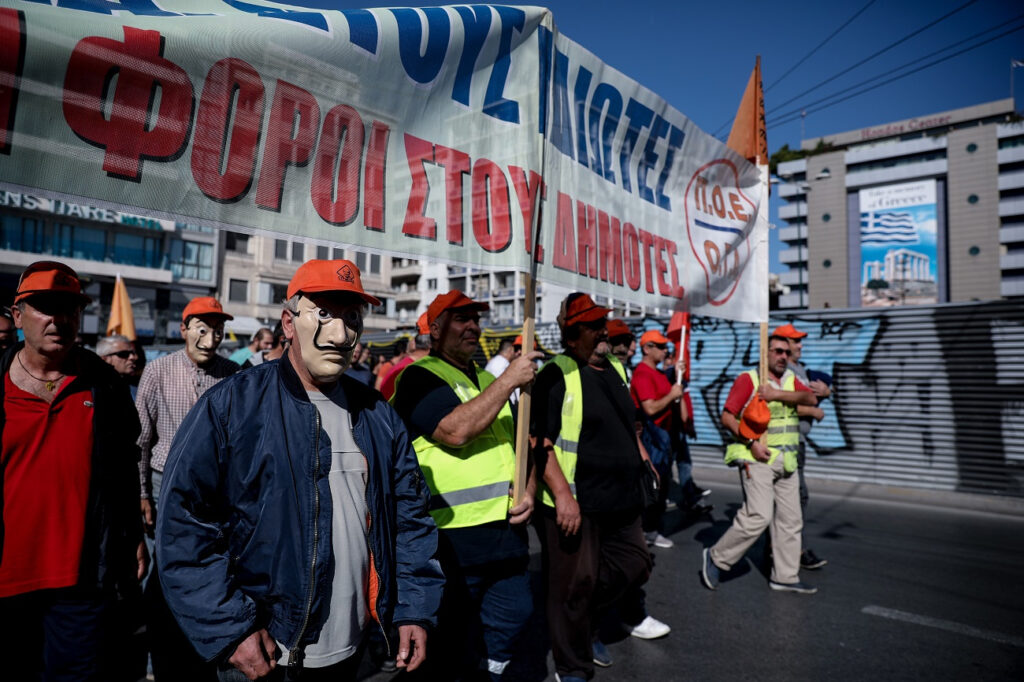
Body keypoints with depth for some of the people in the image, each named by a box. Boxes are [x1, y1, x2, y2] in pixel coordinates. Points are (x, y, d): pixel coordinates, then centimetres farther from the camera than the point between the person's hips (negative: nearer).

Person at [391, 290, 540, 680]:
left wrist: (528, 489, 1)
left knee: (511, 619, 18)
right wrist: (509, 379, -20)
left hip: (507, 533, 7)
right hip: (452, 539, -7)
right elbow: (456, 430, -25)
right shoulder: (419, 377, -8)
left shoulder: (489, 381, 16)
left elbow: (517, 443, 20)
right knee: (454, 650, 9)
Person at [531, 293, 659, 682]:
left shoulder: (615, 368, 11)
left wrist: (640, 453, 20)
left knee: (633, 568, 17)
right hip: (574, 503, -8)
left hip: (622, 500, 8)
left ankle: (586, 630, 39)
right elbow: (538, 439, -20)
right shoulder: (557, 375, -14)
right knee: (575, 585, 4)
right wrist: (562, 493, -25)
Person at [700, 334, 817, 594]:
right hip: (757, 457, -7)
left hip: (786, 461, 7)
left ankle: (785, 576, 22)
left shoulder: (791, 380, 14)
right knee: (758, 516, -15)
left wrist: (778, 394, -18)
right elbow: (727, 417, -10)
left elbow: (810, 398, -6)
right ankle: (716, 557, 2)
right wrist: (751, 442, -19)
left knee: (791, 519, 10)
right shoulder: (748, 379, -6)